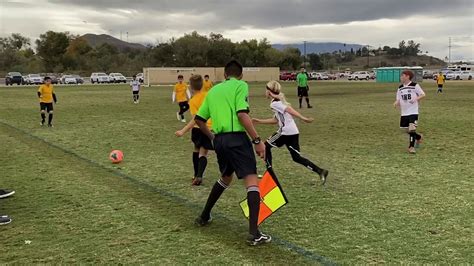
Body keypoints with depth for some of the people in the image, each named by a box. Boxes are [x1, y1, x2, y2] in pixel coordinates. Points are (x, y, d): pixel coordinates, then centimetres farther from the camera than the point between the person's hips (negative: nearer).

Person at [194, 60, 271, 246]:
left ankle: (204, 216, 36)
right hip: (236, 138, -7)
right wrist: (257, 140, -14)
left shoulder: (214, 90, 19)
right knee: (252, 181, -8)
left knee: (226, 178, 28)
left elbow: (199, 119, 20)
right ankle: (254, 233, -16)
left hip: (219, 139, 7)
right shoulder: (240, 85, 0)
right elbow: (242, 114, -14)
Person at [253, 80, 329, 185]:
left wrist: (303, 118, -27)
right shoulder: (279, 101, 22)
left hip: (286, 132, -9)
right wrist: (260, 121, 31)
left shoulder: (274, 103, -6)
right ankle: (320, 171, -3)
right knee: (296, 157, 8)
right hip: (293, 132, 9)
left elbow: (289, 110, -18)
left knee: (266, 146, 10)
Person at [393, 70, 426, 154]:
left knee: (412, 129, -17)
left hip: (413, 112, -6)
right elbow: (398, 99, 14)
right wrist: (396, 103, -9)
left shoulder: (415, 85, -5)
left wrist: (416, 99, -20)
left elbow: (423, 94, -3)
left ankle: (411, 146, -7)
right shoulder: (400, 88, 10)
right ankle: (419, 137, 39)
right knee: (407, 130, 12)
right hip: (404, 113, 6)